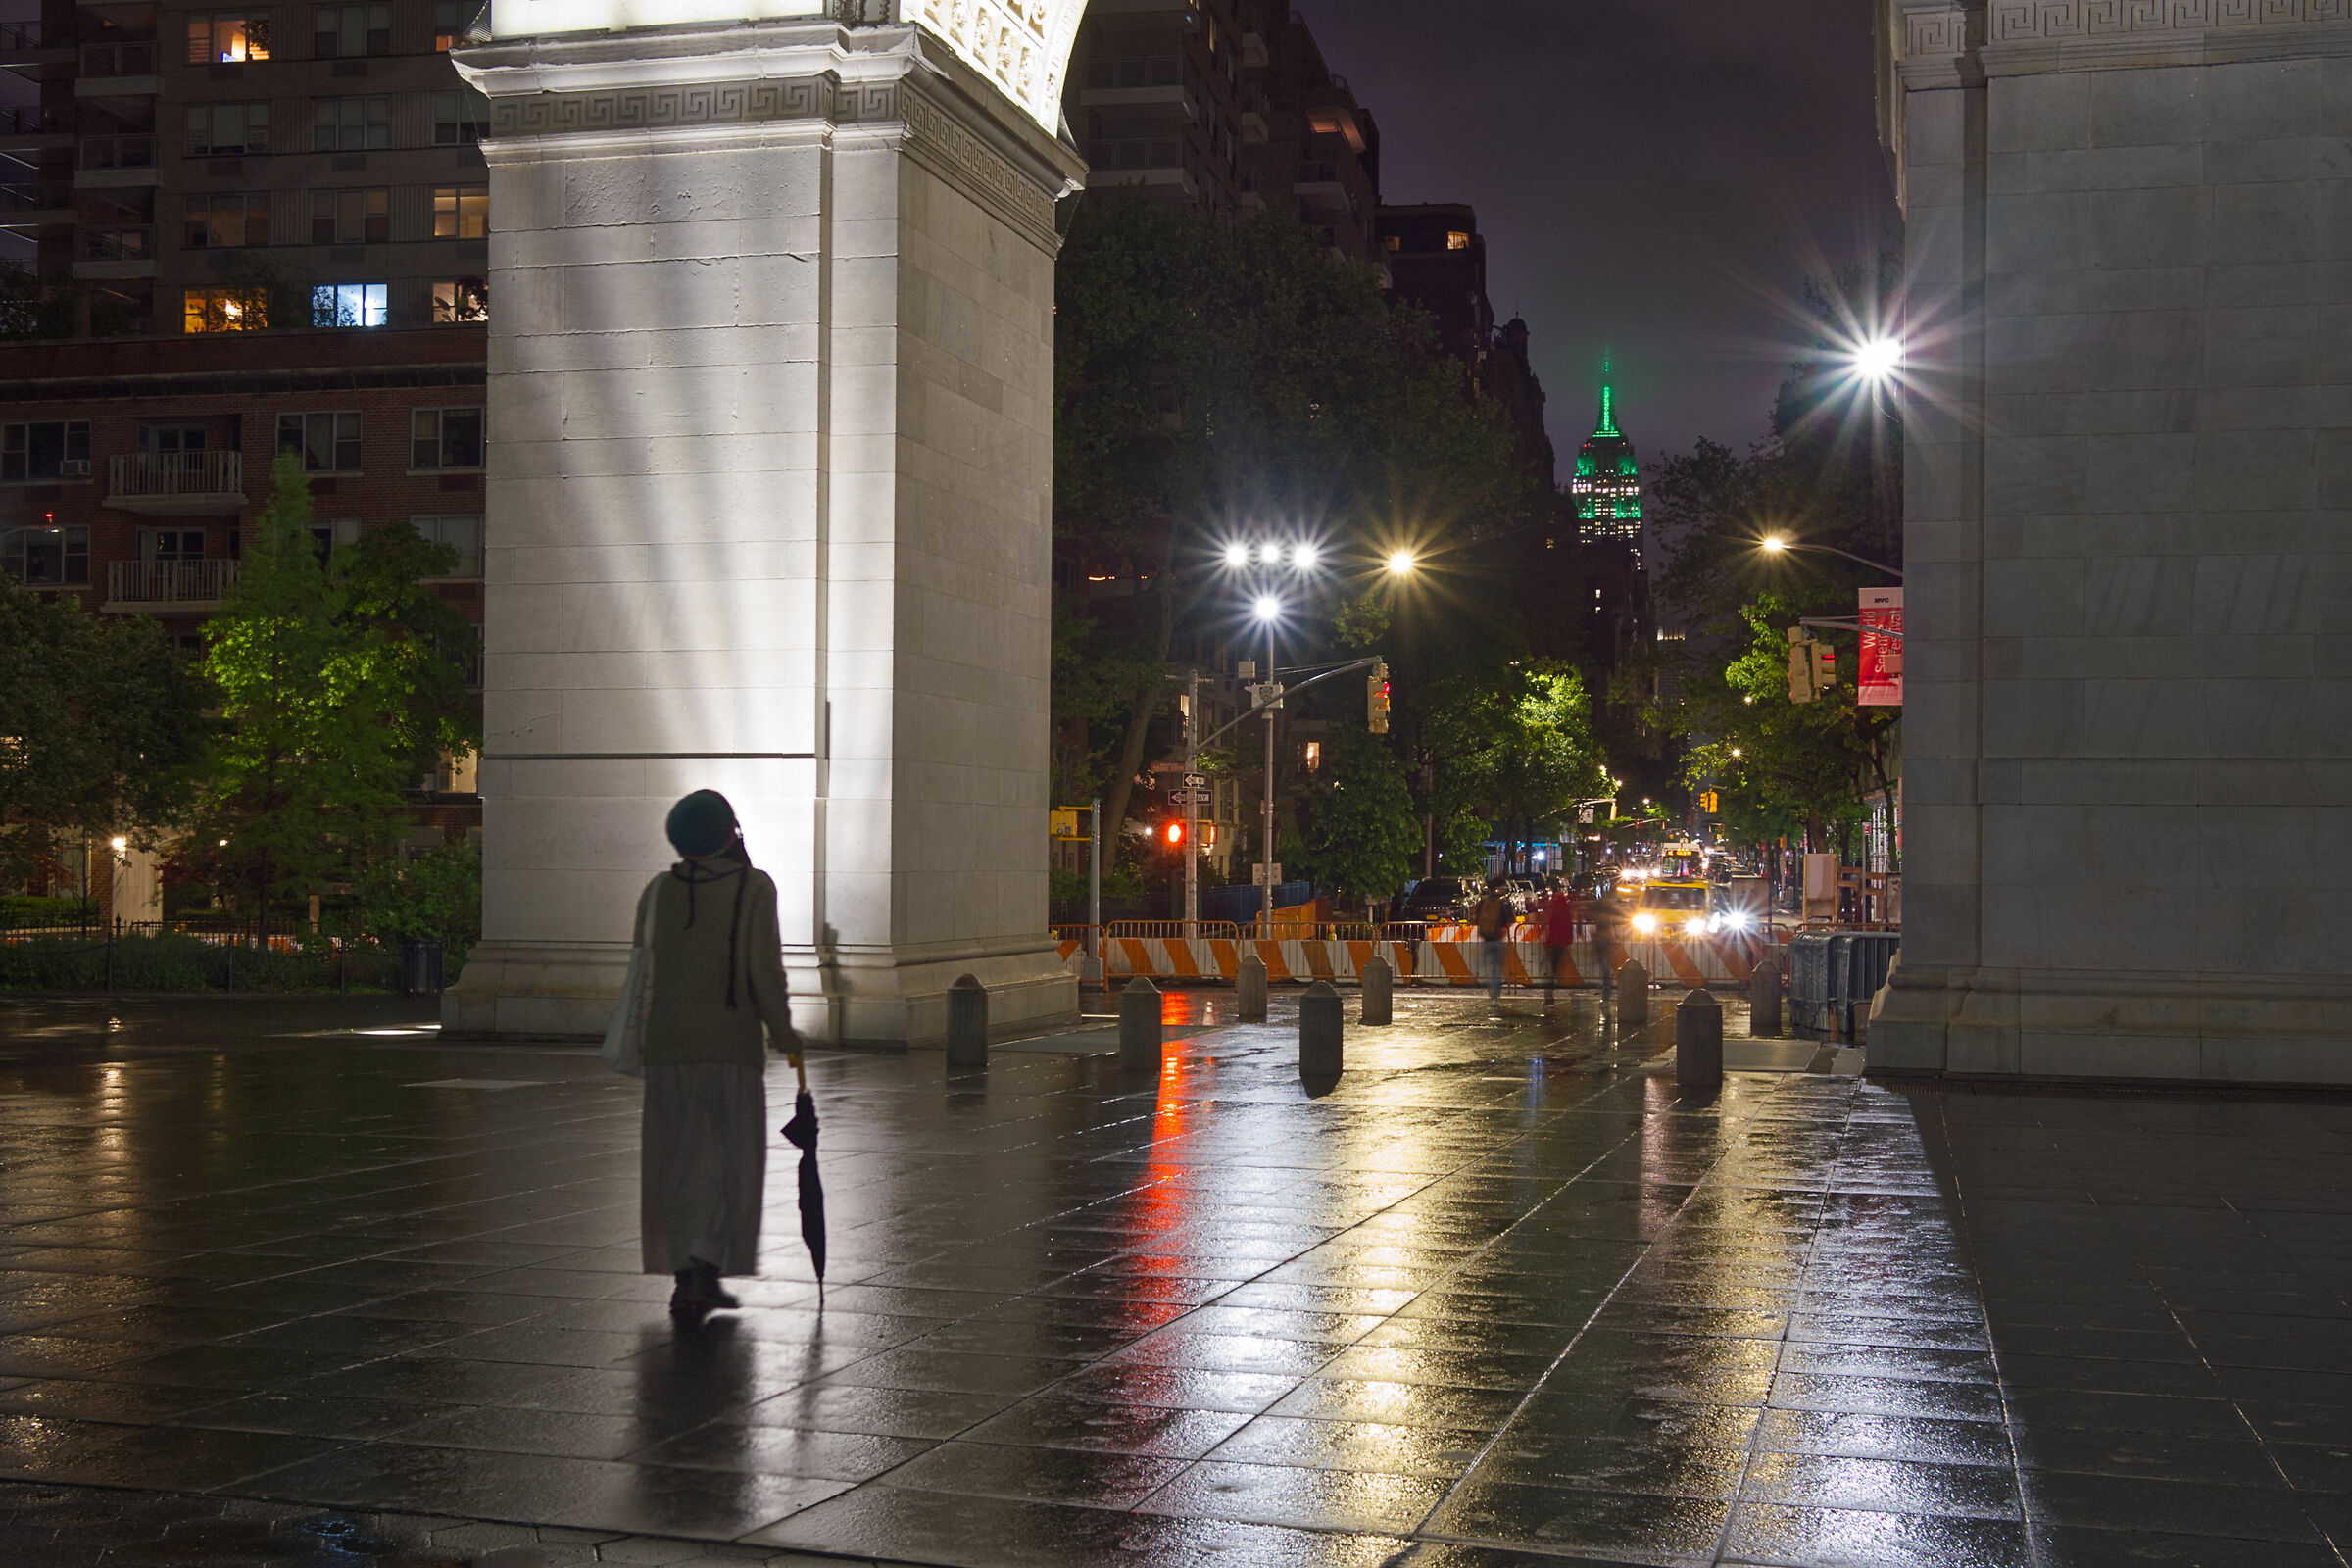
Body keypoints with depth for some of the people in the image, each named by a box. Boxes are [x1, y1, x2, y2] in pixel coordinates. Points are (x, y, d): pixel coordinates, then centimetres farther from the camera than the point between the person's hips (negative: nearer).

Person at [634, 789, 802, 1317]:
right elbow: (765, 970, -9)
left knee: (681, 1163, 11)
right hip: (732, 1045, -3)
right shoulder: (753, 887, -6)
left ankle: (691, 1276, 12)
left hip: (667, 1045, 4)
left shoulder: (658, 890, 5)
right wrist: (782, 1033, 1)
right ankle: (703, 1269, -9)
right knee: (735, 1164, 5)